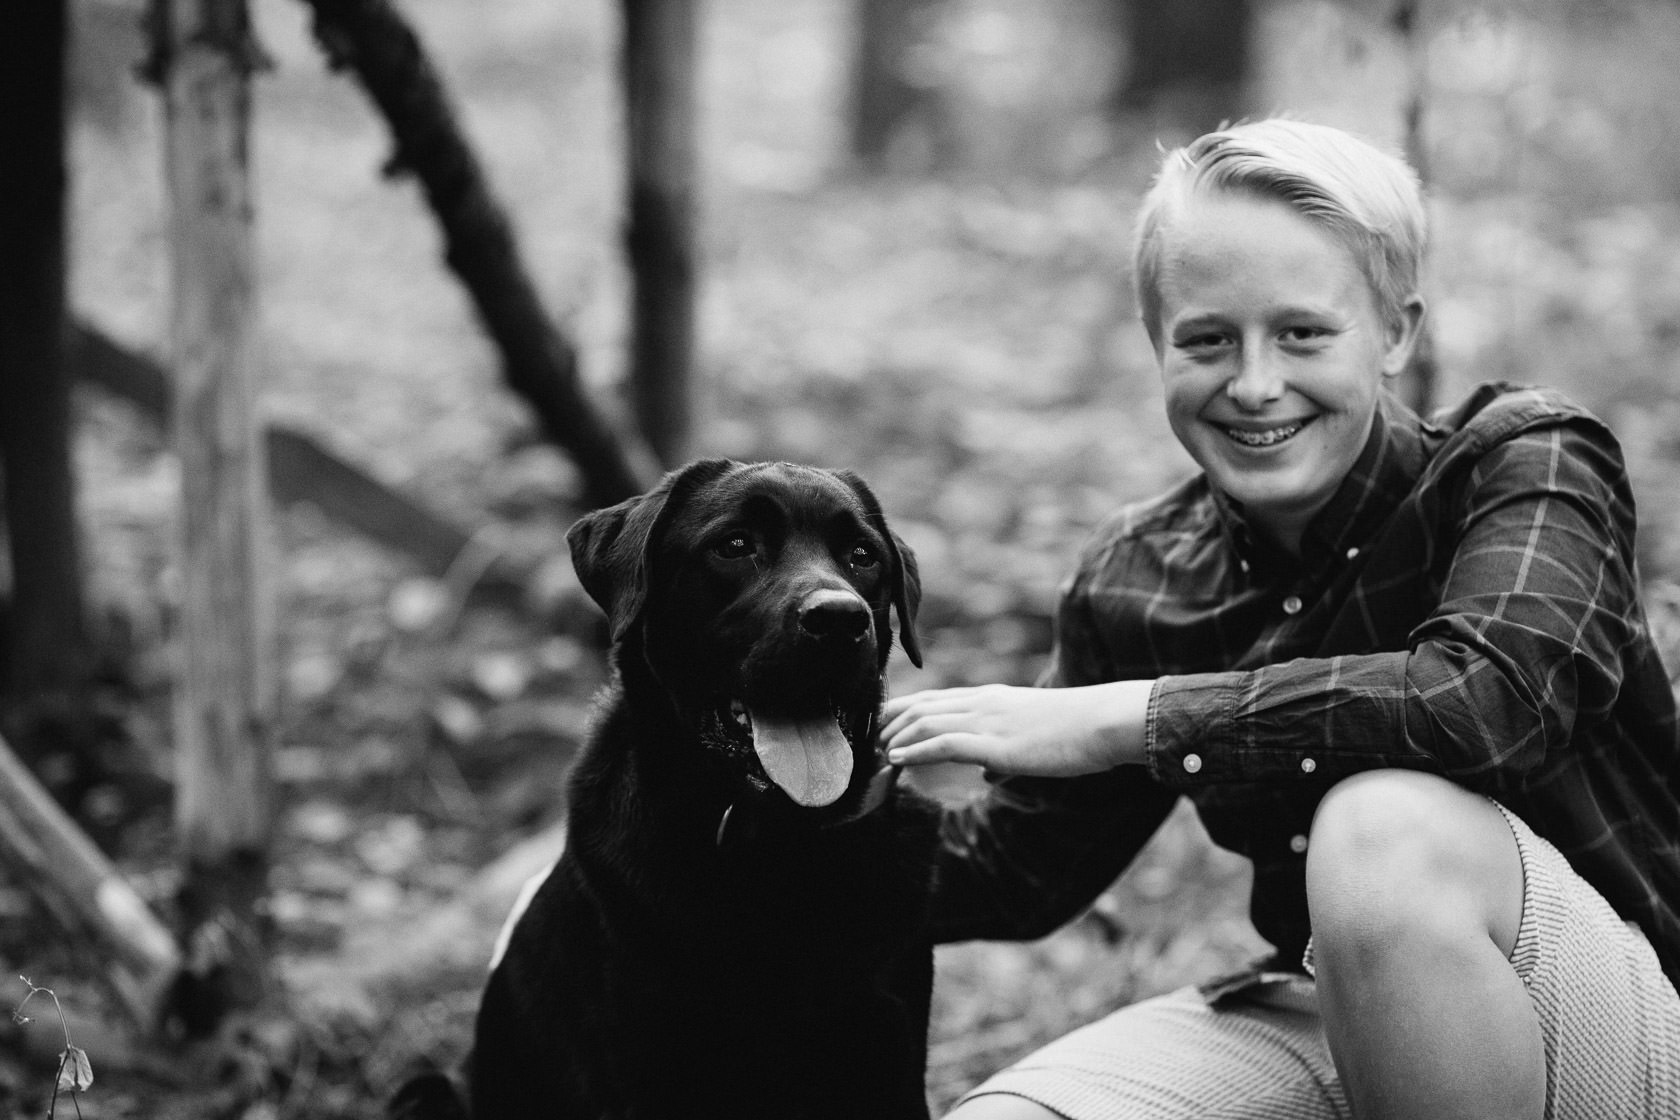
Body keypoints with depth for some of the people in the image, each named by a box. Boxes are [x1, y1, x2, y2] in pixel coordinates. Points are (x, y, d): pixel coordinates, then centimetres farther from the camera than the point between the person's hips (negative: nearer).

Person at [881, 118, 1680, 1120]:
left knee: (1388, 823, -35)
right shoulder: (1135, 584, 2)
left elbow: (1494, 698, -33)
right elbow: (1018, 869, 13)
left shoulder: (1527, 463, -11)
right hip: (1319, 1033, 4)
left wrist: (1117, 718, -27)